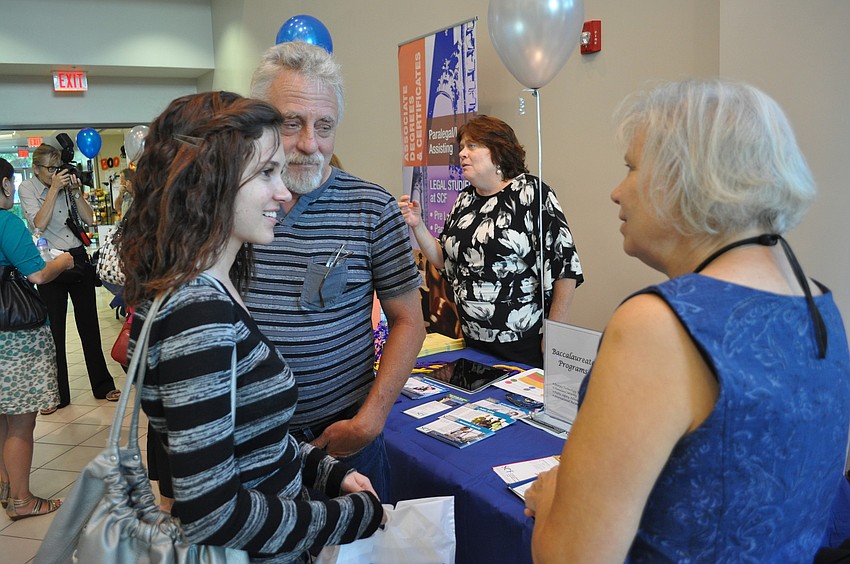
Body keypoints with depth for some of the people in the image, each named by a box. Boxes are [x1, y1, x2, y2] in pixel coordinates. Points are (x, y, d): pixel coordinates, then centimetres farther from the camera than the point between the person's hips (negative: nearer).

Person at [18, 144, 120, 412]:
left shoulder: (68, 183, 6)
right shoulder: (27, 188, -2)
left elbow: (89, 219, 1)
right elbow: (39, 223, -16)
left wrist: (75, 191, -8)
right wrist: (54, 189, -16)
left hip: (79, 258, 3)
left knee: (89, 323, 9)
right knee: (54, 329, 1)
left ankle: (102, 385, 18)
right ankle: (57, 395, 13)